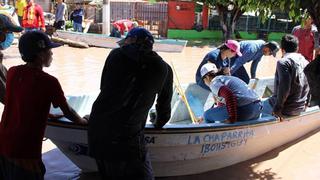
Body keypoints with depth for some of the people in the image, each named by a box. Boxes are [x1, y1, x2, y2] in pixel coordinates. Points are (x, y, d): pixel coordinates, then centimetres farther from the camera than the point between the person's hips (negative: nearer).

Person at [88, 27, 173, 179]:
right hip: (127, 134, -3)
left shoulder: (116, 55, 7)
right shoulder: (163, 69, 7)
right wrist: (158, 124, 38)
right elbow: (164, 107, 17)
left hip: (96, 128, 4)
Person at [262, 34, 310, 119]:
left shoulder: (283, 62, -15)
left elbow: (284, 87, -24)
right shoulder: (305, 62, 8)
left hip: (286, 109, -8)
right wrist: (305, 102, 19)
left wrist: (277, 108, -18)